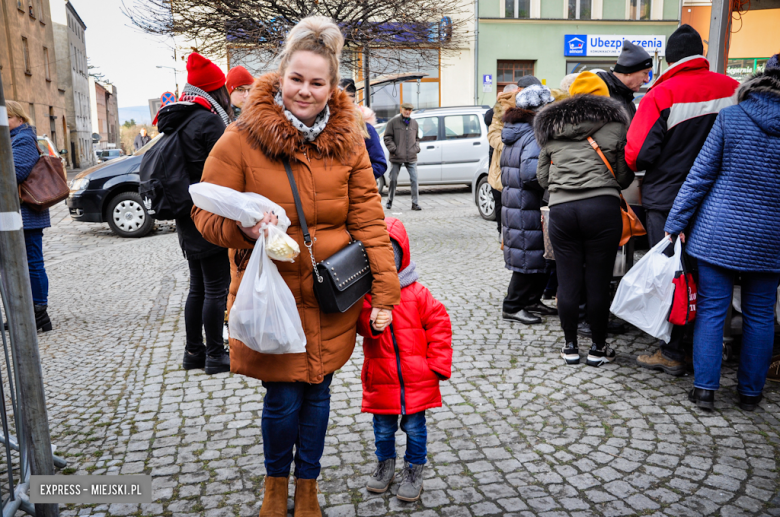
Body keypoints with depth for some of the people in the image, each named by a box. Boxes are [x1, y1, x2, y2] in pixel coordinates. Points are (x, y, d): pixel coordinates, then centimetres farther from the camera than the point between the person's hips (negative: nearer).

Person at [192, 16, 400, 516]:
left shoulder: (348, 141, 0)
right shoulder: (242, 138, -8)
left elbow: (368, 220, -1)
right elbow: (207, 212, -3)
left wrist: (384, 291, -6)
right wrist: (244, 229, -26)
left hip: (331, 297, 3)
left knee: (317, 390, 14)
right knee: (283, 398, 4)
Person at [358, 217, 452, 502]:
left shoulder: (416, 293, -5)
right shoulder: (364, 294, -5)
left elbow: (439, 324, -2)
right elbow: (365, 328, -16)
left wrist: (438, 364, -5)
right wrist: (373, 311, -37)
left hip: (416, 379, -1)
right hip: (381, 379, 1)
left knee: (414, 427, 11)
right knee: (383, 428, 17)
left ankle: (414, 470, 32)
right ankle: (385, 464, 42)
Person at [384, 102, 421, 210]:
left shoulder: (414, 123, 13)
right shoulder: (393, 122, 1)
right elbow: (387, 138, 0)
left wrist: (416, 148, 6)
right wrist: (393, 149, -10)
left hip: (411, 157, 3)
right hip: (397, 157, -3)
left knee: (414, 180, -3)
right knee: (393, 179, 5)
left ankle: (415, 203, 2)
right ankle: (390, 201, 20)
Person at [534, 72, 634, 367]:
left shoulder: (550, 127, 15)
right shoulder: (614, 124, 6)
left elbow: (542, 177, 18)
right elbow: (624, 176, 6)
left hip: (560, 209, 2)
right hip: (602, 207, -2)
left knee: (568, 281, 9)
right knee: (599, 282, 6)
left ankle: (571, 347, 20)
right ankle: (598, 349, 18)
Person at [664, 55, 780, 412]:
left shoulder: (730, 117, -5)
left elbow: (701, 173, -5)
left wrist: (676, 221, -2)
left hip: (719, 232, -1)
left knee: (711, 309, 5)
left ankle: (704, 388, 8)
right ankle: (750, 392, 22)